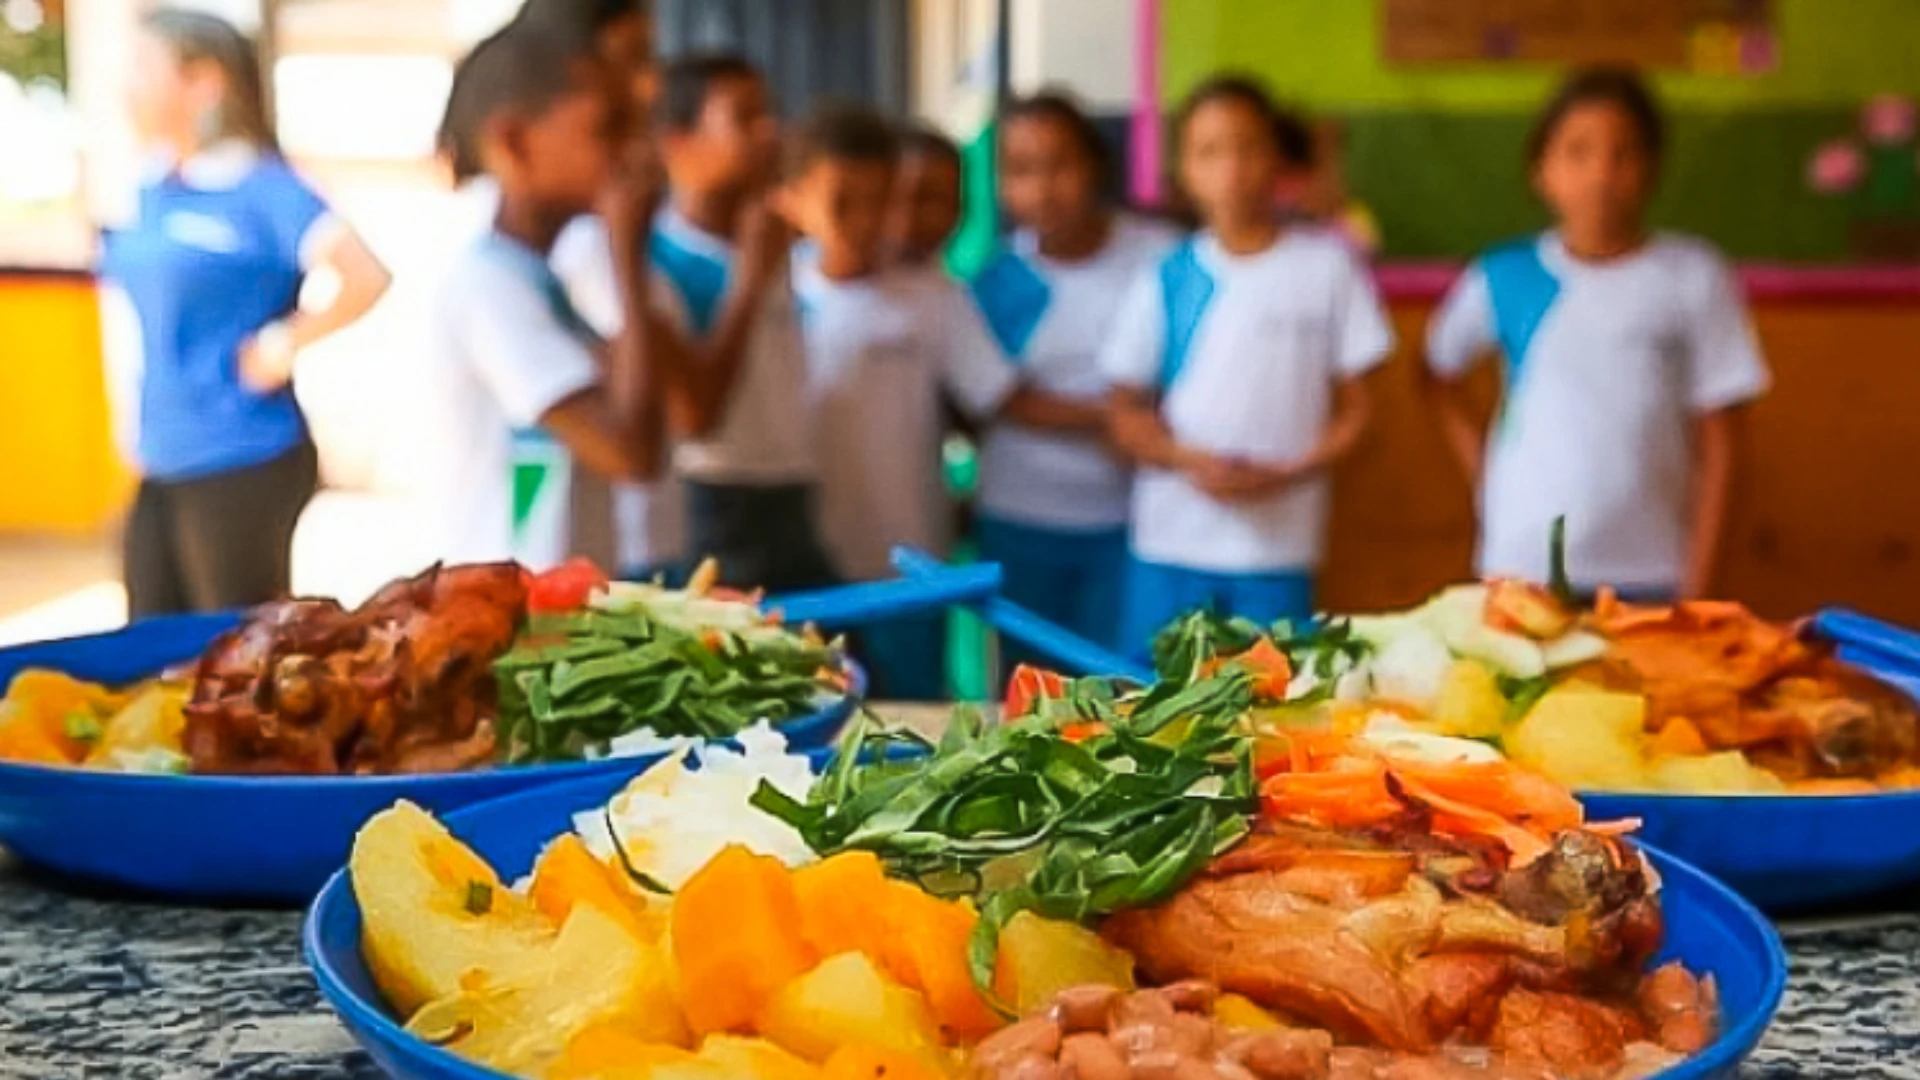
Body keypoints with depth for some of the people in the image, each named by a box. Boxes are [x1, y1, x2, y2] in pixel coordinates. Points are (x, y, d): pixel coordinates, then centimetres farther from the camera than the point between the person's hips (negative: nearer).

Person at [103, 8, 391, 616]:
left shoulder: (263, 188, -13)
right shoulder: (155, 192, 8)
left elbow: (367, 277, -25)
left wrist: (282, 345, -17)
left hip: (243, 465, -8)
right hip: (161, 465, 8)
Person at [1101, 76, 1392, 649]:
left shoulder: (1327, 266, 0)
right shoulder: (1167, 280, 3)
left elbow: (1356, 408, 3)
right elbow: (1128, 414, 6)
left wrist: (1286, 474, -13)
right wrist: (1191, 461, -13)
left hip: (1278, 543, -1)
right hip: (1170, 543, 1)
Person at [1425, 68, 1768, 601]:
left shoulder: (1693, 278, -3)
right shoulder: (1505, 277, -1)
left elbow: (1718, 444, -1)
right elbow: (1440, 372, 16)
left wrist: (1698, 581, -4)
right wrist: (1482, 470, 4)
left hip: (1649, 576, -1)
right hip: (1523, 570, 1)